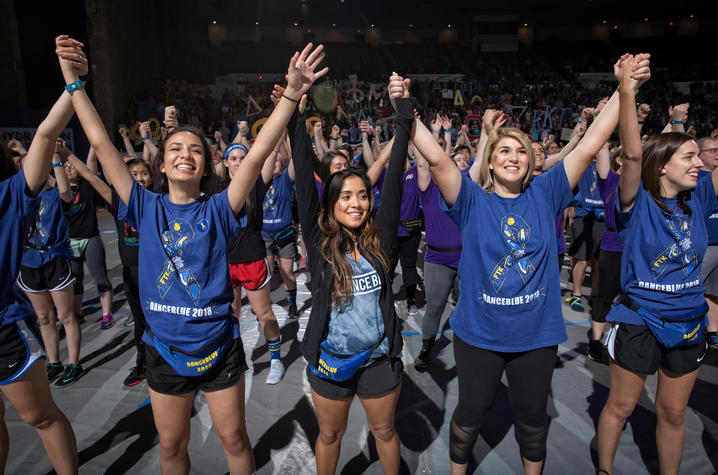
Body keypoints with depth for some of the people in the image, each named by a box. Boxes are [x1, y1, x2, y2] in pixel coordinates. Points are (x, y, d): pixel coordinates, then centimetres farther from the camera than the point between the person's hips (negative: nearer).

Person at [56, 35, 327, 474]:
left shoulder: (218, 210, -9)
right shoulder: (147, 208, -3)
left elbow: (257, 154, -20)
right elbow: (101, 143, -4)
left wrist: (292, 93, -27)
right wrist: (73, 80, -6)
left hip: (219, 347, -2)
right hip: (165, 350, 2)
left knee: (234, 438, 15)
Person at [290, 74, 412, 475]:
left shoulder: (380, 238, -6)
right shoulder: (320, 241, -9)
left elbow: (395, 177, -11)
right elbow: (305, 178, -14)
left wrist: (405, 112, -15)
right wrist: (296, 115, -18)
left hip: (380, 357, 1)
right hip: (329, 358, 0)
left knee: (384, 430, 22)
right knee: (330, 434, 21)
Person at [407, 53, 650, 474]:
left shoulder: (545, 194, -1)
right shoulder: (472, 201, -7)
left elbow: (590, 145, -5)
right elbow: (437, 158, -20)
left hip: (536, 333, 2)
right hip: (479, 332, -2)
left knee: (533, 415, 21)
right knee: (471, 412, 17)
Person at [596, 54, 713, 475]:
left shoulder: (697, 200, 2)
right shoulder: (639, 203, -14)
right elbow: (632, 153, -28)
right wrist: (627, 91, -37)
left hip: (688, 323, 5)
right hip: (640, 320, -5)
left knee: (673, 412, 19)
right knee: (621, 406, 11)